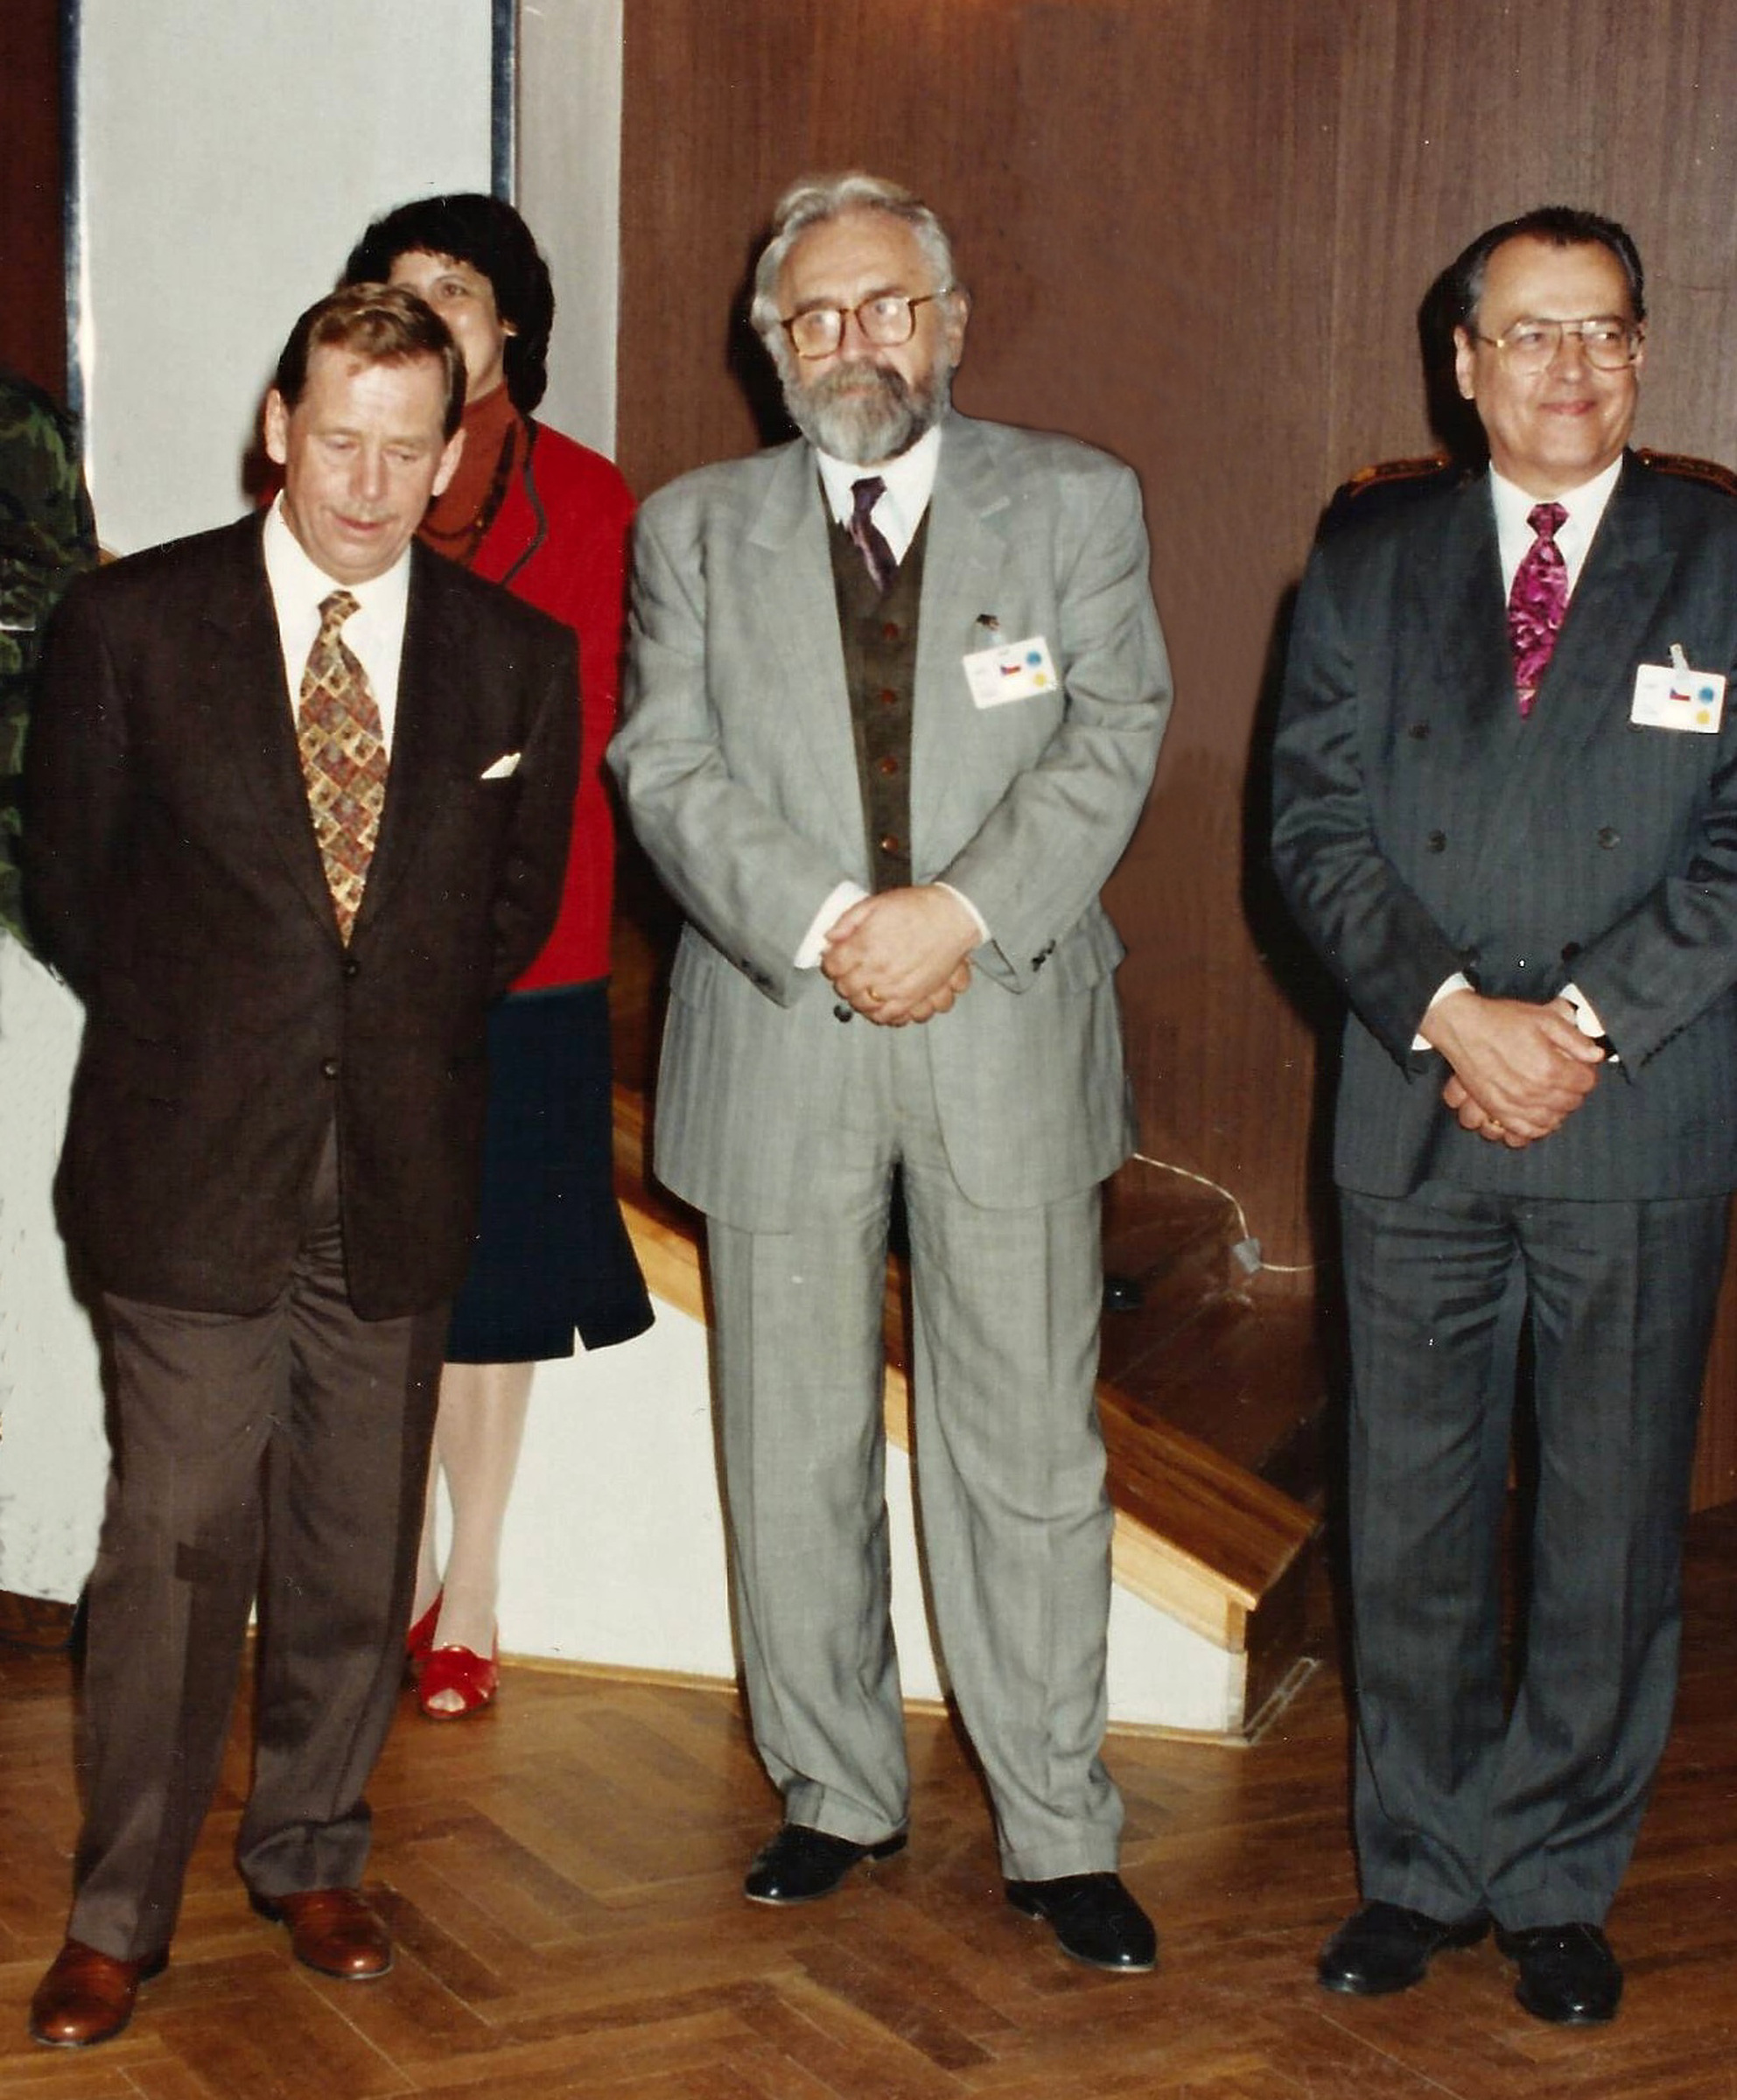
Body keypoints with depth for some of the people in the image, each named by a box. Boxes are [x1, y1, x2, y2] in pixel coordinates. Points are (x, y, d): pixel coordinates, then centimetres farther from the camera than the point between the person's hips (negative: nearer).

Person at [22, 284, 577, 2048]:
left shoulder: (518, 659, 5)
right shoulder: (129, 625, -1)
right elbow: (68, 883, 5)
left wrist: (395, 1026, 7)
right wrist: (202, 1033, 5)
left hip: (397, 1177, 3)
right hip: (192, 1170, -2)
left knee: (357, 1551, 10)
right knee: (175, 1544, -2)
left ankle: (309, 1857, 30)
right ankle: (119, 1915, 13)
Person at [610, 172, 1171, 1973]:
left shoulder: (1074, 502, 6)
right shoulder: (693, 528, 9)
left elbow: (1114, 738, -3)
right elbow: (669, 768, -1)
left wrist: (962, 912, -17)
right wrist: (827, 924, -16)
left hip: (1007, 1033, -1)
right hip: (775, 1047, 2)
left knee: (1028, 1453, 2)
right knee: (794, 1458, 10)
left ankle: (1058, 1836, 14)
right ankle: (836, 1795, 27)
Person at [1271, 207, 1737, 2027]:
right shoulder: (1368, 566, 9)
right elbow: (1314, 826, 2)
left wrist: (1585, 1020, -14)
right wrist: (1452, 1012, -12)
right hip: (1414, 1120, 2)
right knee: (1410, 1521, 8)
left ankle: (1559, 1881, 21)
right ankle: (1420, 1868, 24)